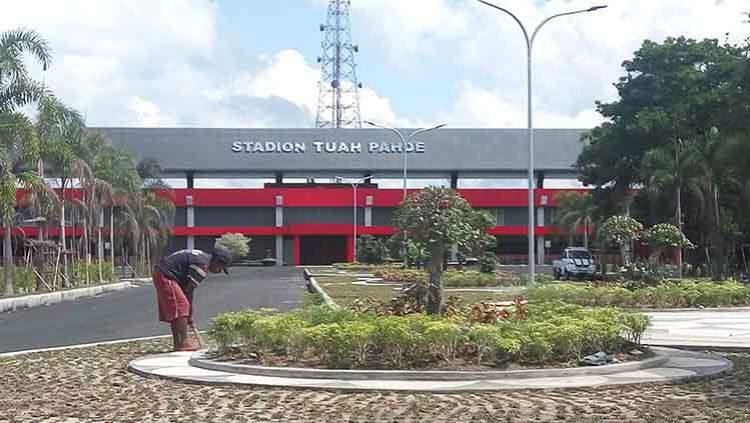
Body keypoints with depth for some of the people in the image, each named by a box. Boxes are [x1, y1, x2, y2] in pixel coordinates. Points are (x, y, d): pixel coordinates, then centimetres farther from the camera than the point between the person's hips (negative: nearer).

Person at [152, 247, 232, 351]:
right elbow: (189, 289, -15)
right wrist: (190, 314, -5)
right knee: (181, 306, -12)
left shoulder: (202, 257, 14)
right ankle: (183, 343, -12)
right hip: (165, 276, -11)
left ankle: (178, 344, 15)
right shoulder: (203, 265, -17)